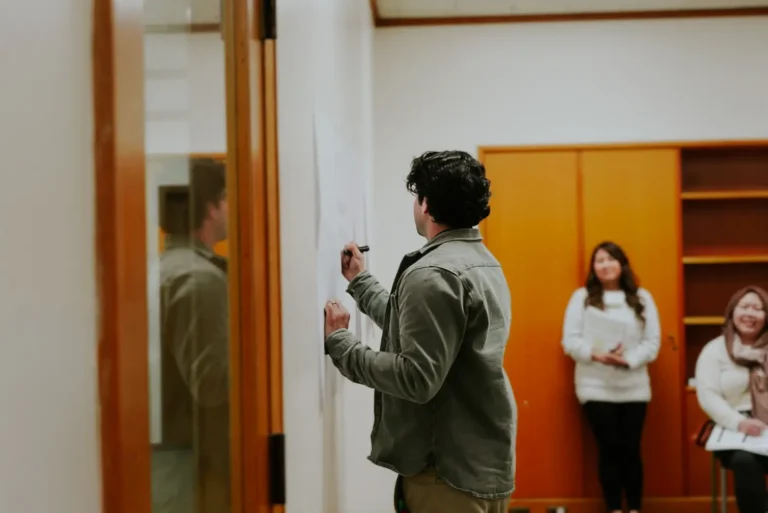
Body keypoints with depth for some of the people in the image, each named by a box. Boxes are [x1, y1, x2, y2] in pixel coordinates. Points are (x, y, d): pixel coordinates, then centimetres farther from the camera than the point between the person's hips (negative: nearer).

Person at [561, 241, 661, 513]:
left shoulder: (641, 297, 7)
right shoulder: (582, 297, 4)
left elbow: (652, 341, 1)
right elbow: (570, 340, -2)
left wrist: (628, 359, -16)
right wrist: (595, 353, -20)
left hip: (633, 387, 1)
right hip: (596, 387, -1)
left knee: (630, 449, 3)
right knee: (609, 448, 1)